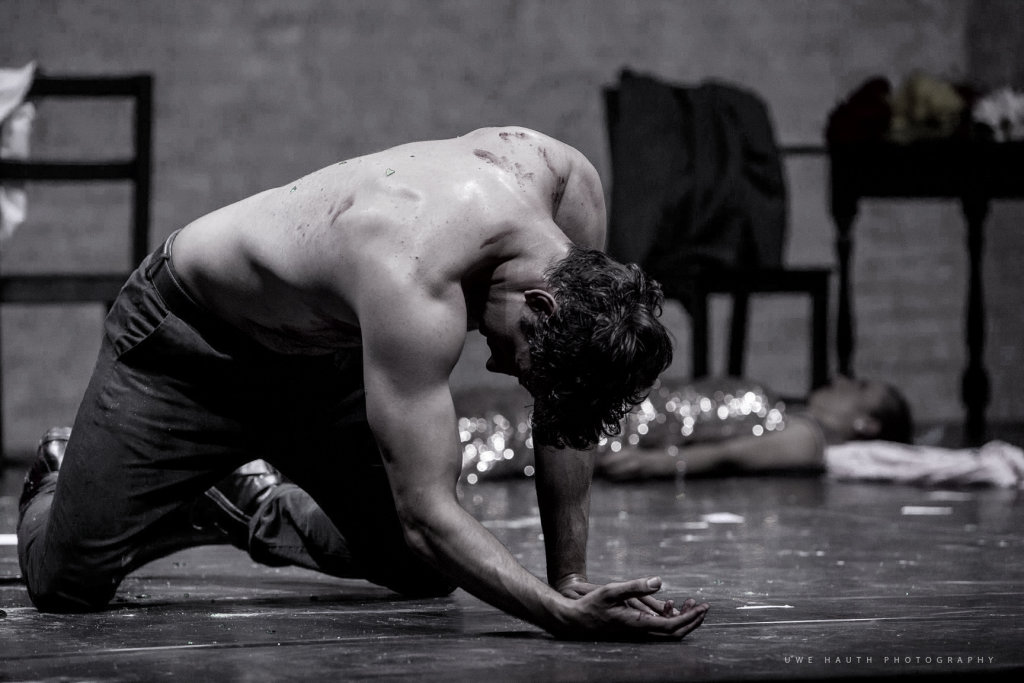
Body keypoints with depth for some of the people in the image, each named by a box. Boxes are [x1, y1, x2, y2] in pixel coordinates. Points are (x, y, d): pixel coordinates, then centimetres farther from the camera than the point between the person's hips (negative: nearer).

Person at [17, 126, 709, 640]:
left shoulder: (568, 185, -23)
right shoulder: (415, 285, -45)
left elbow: (567, 403, -9)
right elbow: (427, 512, -41)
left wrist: (572, 578, -12)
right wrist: (565, 616, -52)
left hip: (325, 355, 7)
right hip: (190, 346, -7)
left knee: (427, 572, 0)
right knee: (69, 583, -15)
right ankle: (56, 489, 23)